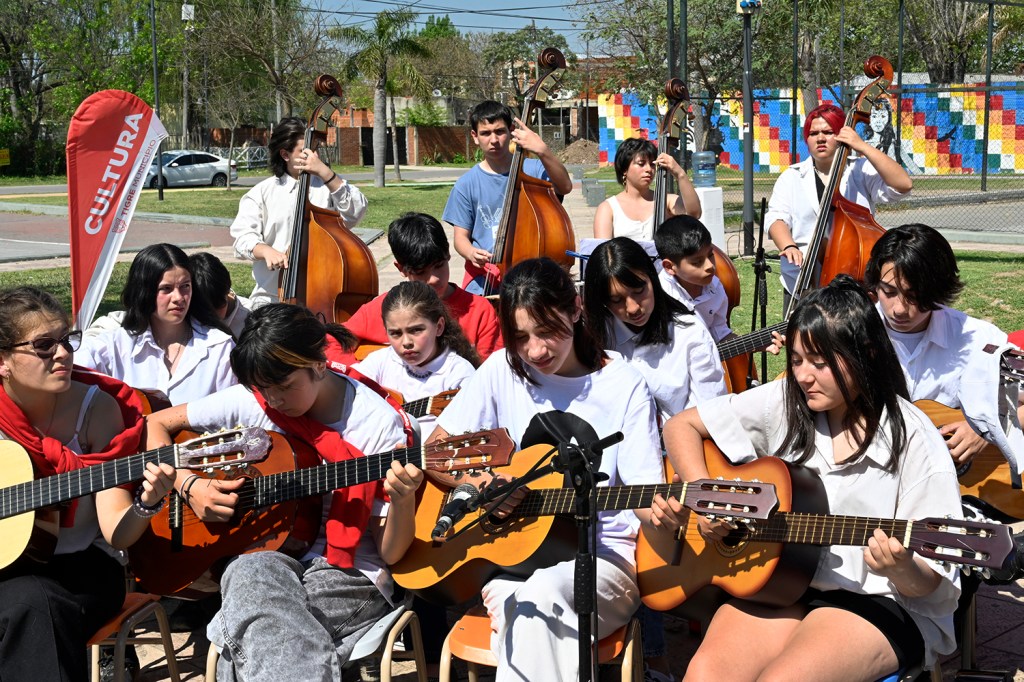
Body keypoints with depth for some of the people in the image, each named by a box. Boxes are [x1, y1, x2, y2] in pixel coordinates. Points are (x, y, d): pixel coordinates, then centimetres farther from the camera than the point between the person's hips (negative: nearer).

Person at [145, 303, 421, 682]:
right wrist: (189, 486, -7)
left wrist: (402, 500, -29)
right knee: (250, 576, -35)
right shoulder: (249, 401, -1)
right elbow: (155, 424, 9)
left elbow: (390, 553, -7)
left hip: (347, 572, -3)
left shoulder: (377, 423, -8)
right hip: (261, 557, 3)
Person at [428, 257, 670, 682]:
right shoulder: (502, 371, 3)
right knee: (520, 606, -33)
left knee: (544, 590, -35)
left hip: (604, 551, -1)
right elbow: (434, 451, 6)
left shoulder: (625, 387, -2)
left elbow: (645, 489, -6)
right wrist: (478, 481, -14)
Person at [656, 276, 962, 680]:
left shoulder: (911, 439, -10)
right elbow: (681, 426, 8)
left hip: (879, 598, -3)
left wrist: (902, 570, -33)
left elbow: (929, 584, -9)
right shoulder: (784, 402, 1)